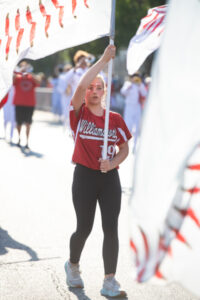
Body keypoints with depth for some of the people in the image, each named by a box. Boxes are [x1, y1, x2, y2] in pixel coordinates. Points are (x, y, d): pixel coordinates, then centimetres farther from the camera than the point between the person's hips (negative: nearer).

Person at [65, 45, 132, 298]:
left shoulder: (116, 119, 4)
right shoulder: (78, 113, -4)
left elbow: (124, 149, 9)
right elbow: (81, 85, -22)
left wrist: (113, 163, -13)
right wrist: (103, 60, -23)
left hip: (110, 177, 2)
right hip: (84, 176, -2)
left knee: (111, 229, -5)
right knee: (84, 228, 6)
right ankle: (73, 266, 35)